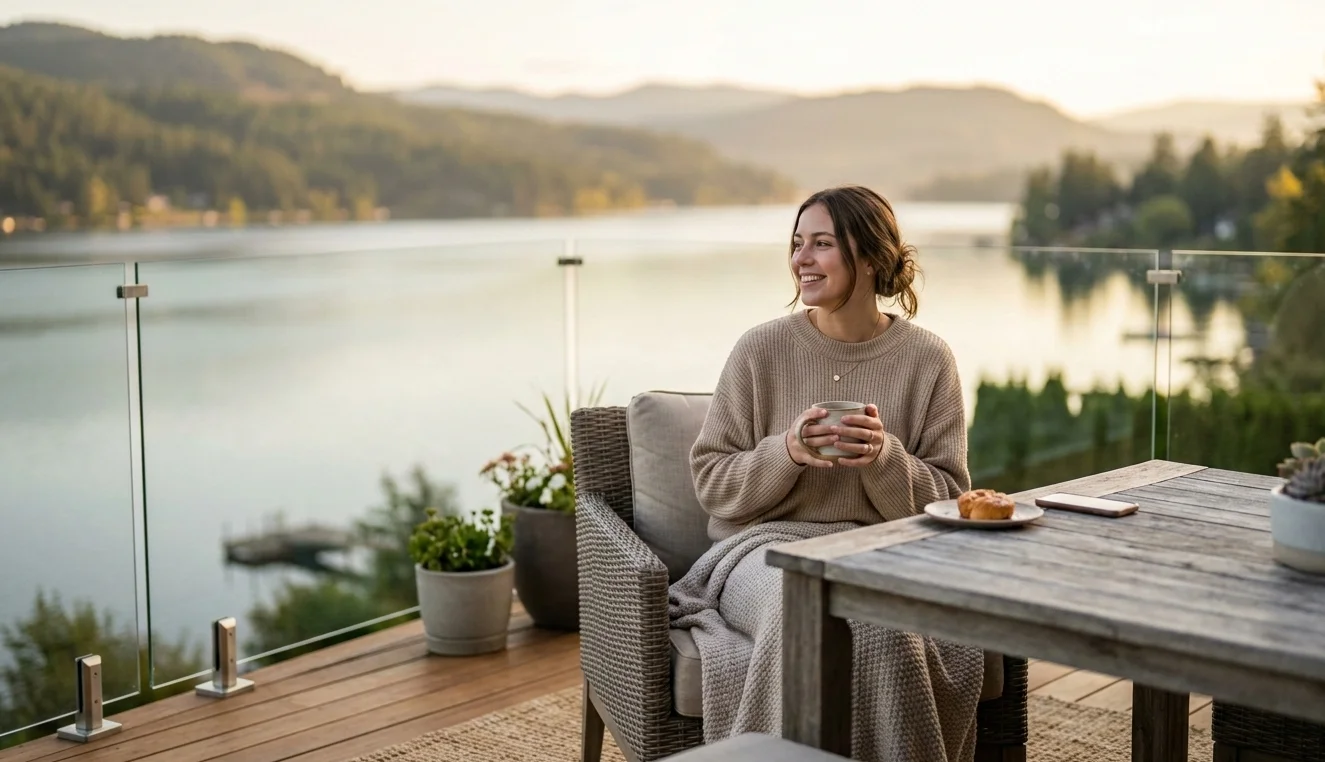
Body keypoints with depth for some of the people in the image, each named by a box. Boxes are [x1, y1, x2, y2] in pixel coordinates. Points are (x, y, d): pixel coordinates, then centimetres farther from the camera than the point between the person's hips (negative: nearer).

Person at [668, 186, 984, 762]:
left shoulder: (928, 361, 2)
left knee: (885, 627, -33)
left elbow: (946, 502, 3)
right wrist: (786, 453, -16)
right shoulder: (760, 350, 0)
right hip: (766, 543, 0)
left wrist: (885, 458, -17)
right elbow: (711, 484, 2)